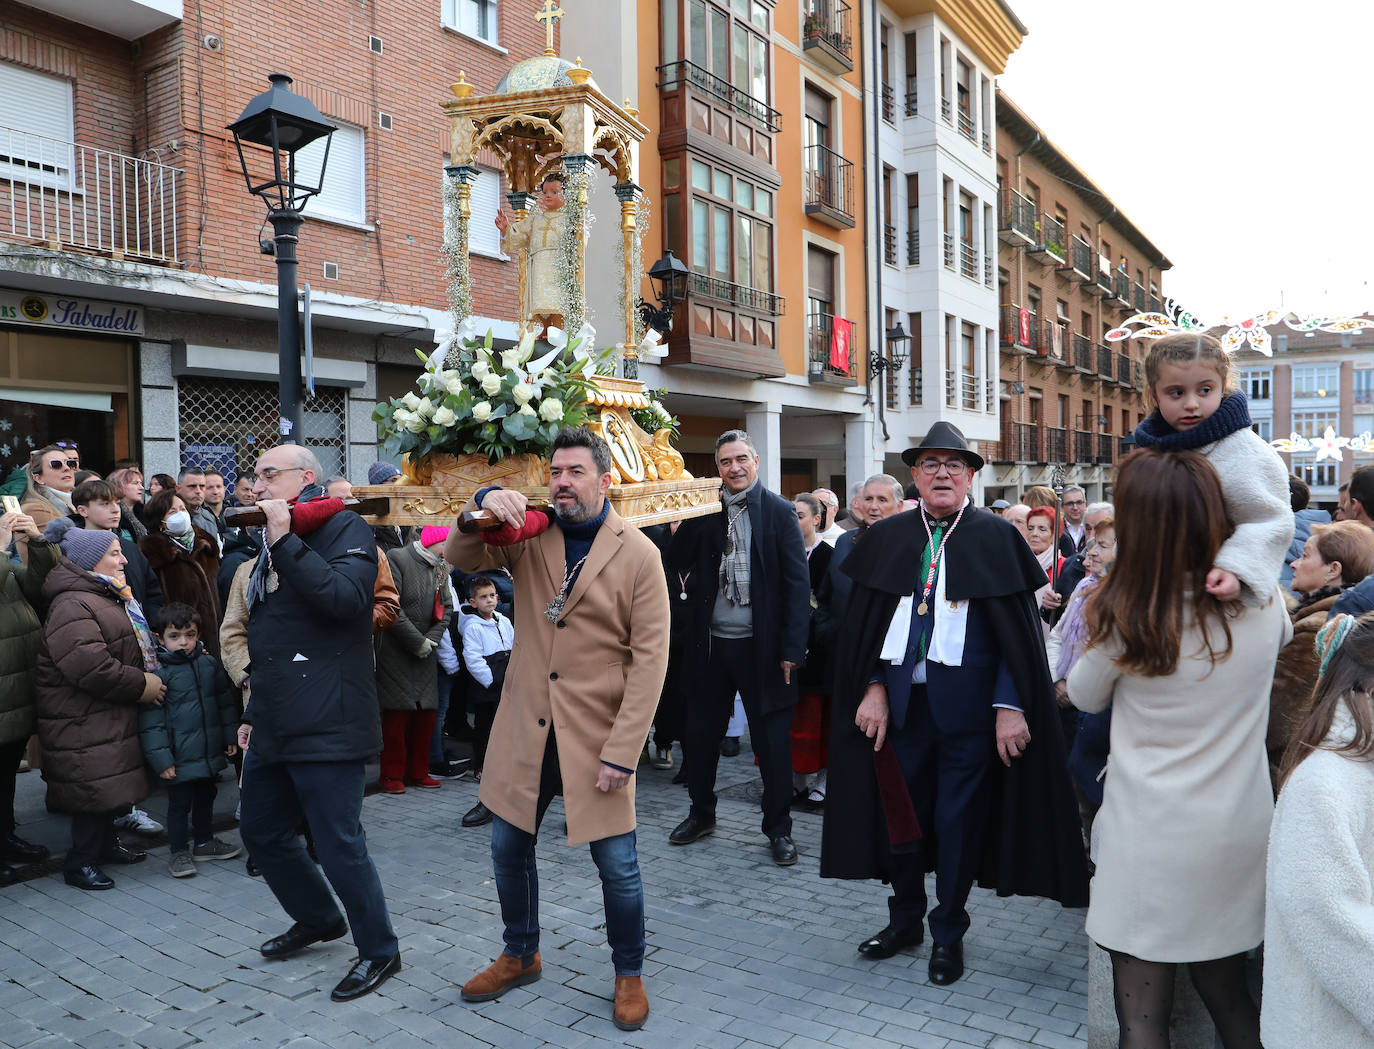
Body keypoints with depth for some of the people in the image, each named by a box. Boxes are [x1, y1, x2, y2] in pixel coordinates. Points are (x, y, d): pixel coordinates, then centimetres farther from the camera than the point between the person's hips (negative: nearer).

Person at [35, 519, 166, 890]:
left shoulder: (109, 597, 14)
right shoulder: (72, 607, -21)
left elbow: (130, 648, 29)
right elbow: (90, 667, -31)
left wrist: (151, 679, 14)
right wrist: (140, 685, -20)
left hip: (109, 714, 10)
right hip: (82, 722, -10)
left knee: (110, 783, 19)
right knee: (95, 786, -5)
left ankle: (105, 843, 35)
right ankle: (80, 863, 8)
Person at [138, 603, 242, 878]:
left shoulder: (209, 664, 1)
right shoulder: (159, 673, -13)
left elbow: (226, 700, 13)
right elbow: (151, 721, -12)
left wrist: (230, 736, 14)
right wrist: (161, 758, -14)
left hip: (210, 752, 5)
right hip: (179, 758, -5)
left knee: (205, 798, 20)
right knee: (179, 804, 6)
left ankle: (204, 842, 37)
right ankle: (179, 852, 22)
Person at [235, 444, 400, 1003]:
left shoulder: (345, 528, -7)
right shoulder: (269, 551, 19)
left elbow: (344, 598, -27)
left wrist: (284, 540, -22)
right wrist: (254, 712, 26)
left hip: (326, 726, -9)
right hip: (274, 727, 9)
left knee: (338, 845, -3)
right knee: (260, 832, 19)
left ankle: (379, 950, 18)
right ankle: (318, 919, 41)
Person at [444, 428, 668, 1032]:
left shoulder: (638, 554, -9)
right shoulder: (529, 535, 4)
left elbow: (650, 659, -12)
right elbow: (460, 558, -3)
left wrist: (622, 751, -16)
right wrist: (483, 505, -23)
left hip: (597, 734, -4)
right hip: (525, 728, 4)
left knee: (617, 865, 3)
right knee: (509, 847, 16)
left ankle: (629, 974, 29)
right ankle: (520, 956, 41)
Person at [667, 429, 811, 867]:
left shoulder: (779, 511, -3)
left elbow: (797, 582, -6)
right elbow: (677, 563, 1)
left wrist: (792, 647, -13)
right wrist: (692, 520, -11)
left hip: (760, 645, -3)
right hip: (712, 643, 3)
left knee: (772, 741, 5)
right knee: (699, 733, 13)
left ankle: (778, 828, 22)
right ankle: (701, 814, 33)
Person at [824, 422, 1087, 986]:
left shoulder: (996, 537, -3)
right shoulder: (887, 538, 5)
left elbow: (1019, 632, -5)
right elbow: (863, 625, 7)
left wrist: (1011, 706, -12)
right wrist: (873, 687, -3)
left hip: (967, 701, -3)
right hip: (900, 700, 3)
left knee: (959, 817, 8)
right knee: (900, 810, 14)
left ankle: (948, 933, 28)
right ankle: (905, 919, 36)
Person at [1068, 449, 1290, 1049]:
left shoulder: (1124, 617, -18)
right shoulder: (1261, 598, -7)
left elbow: (1084, 697, 2)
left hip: (1149, 846, -4)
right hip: (1238, 840, 5)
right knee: (1229, 998, 23)